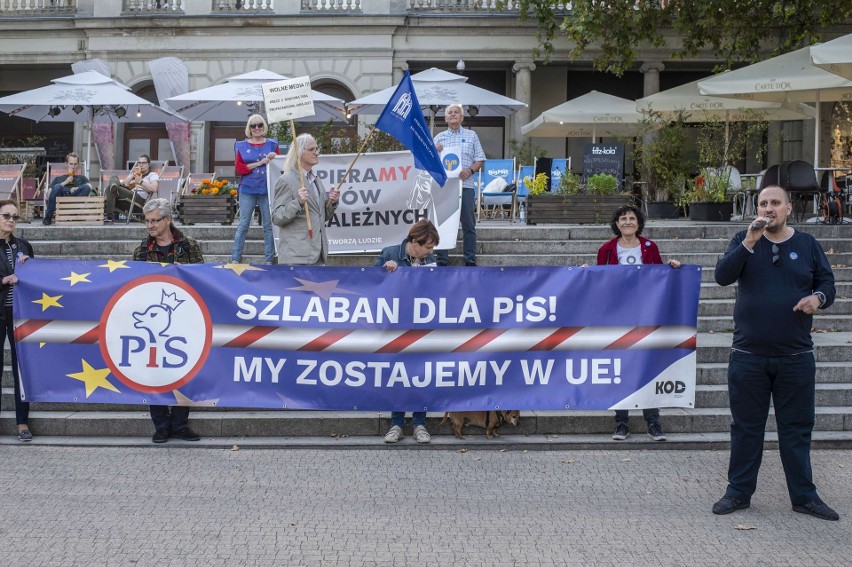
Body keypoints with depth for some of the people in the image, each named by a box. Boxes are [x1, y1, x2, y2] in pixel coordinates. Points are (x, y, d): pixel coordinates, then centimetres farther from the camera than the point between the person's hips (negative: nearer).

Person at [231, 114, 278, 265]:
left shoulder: (272, 144, 8)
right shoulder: (241, 146, 7)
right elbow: (238, 168, -3)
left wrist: (274, 159, -17)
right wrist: (260, 163, -12)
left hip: (267, 190, 0)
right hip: (247, 190, 0)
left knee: (268, 225, 3)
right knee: (243, 224, 1)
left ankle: (269, 260, 8)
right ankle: (235, 259, 4)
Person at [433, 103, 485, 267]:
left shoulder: (471, 136, 12)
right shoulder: (439, 138, 14)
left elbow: (480, 160, 8)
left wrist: (470, 170, -11)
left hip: (466, 185, -1)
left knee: (469, 225, 0)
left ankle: (470, 260, 6)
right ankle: (442, 260, 5)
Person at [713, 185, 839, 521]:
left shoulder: (807, 244, 7)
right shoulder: (743, 240, 4)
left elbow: (827, 282, 10)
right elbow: (722, 276, -11)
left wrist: (818, 297, -13)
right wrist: (749, 243, -21)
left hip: (796, 356, 1)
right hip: (748, 355, -1)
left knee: (797, 428, 7)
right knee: (746, 427, 7)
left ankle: (804, 495, 17)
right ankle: (739, 492, 17)